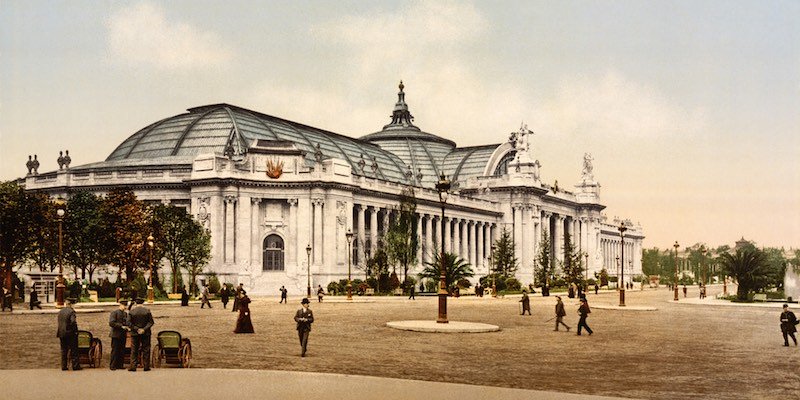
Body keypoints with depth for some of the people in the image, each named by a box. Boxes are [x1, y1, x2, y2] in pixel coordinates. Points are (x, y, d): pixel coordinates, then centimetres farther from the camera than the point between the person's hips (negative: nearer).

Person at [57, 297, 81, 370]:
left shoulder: (60, 311, 9)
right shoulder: (71, 311, -14)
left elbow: (59, 322, 11)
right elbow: (73, 322, -22)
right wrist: (75, 330, -9)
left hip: (62, 334, 6)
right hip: (70, 333, -6)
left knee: (64, 350, 12)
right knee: (74, 350, 1)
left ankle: (63, 366, 12)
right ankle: (75, 366, 2)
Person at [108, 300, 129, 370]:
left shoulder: (125, 313, 16)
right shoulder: (114, 312, -6)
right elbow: (111, 323, -15)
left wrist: (126, 330, 5)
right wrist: (121, 326, -19)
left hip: (123, 335, 7)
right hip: (116, 335, -7)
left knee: (122, 351, 6)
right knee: (115, 351, -4)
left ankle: (120, 365, 12)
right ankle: (112, 366, 1)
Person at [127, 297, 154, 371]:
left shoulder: (132, 311, -3)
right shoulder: (147, 310, -2)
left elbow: (129, 323, -8)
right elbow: (151, 322, -7)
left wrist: (136, 329, -9)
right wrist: (144, 329, -11)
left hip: (135, 333, 0)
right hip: (145, 333, 0)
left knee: (134, 350, 5)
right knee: (146, 349, 6)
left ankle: (133, 366, 0)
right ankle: (146, 366, 5)